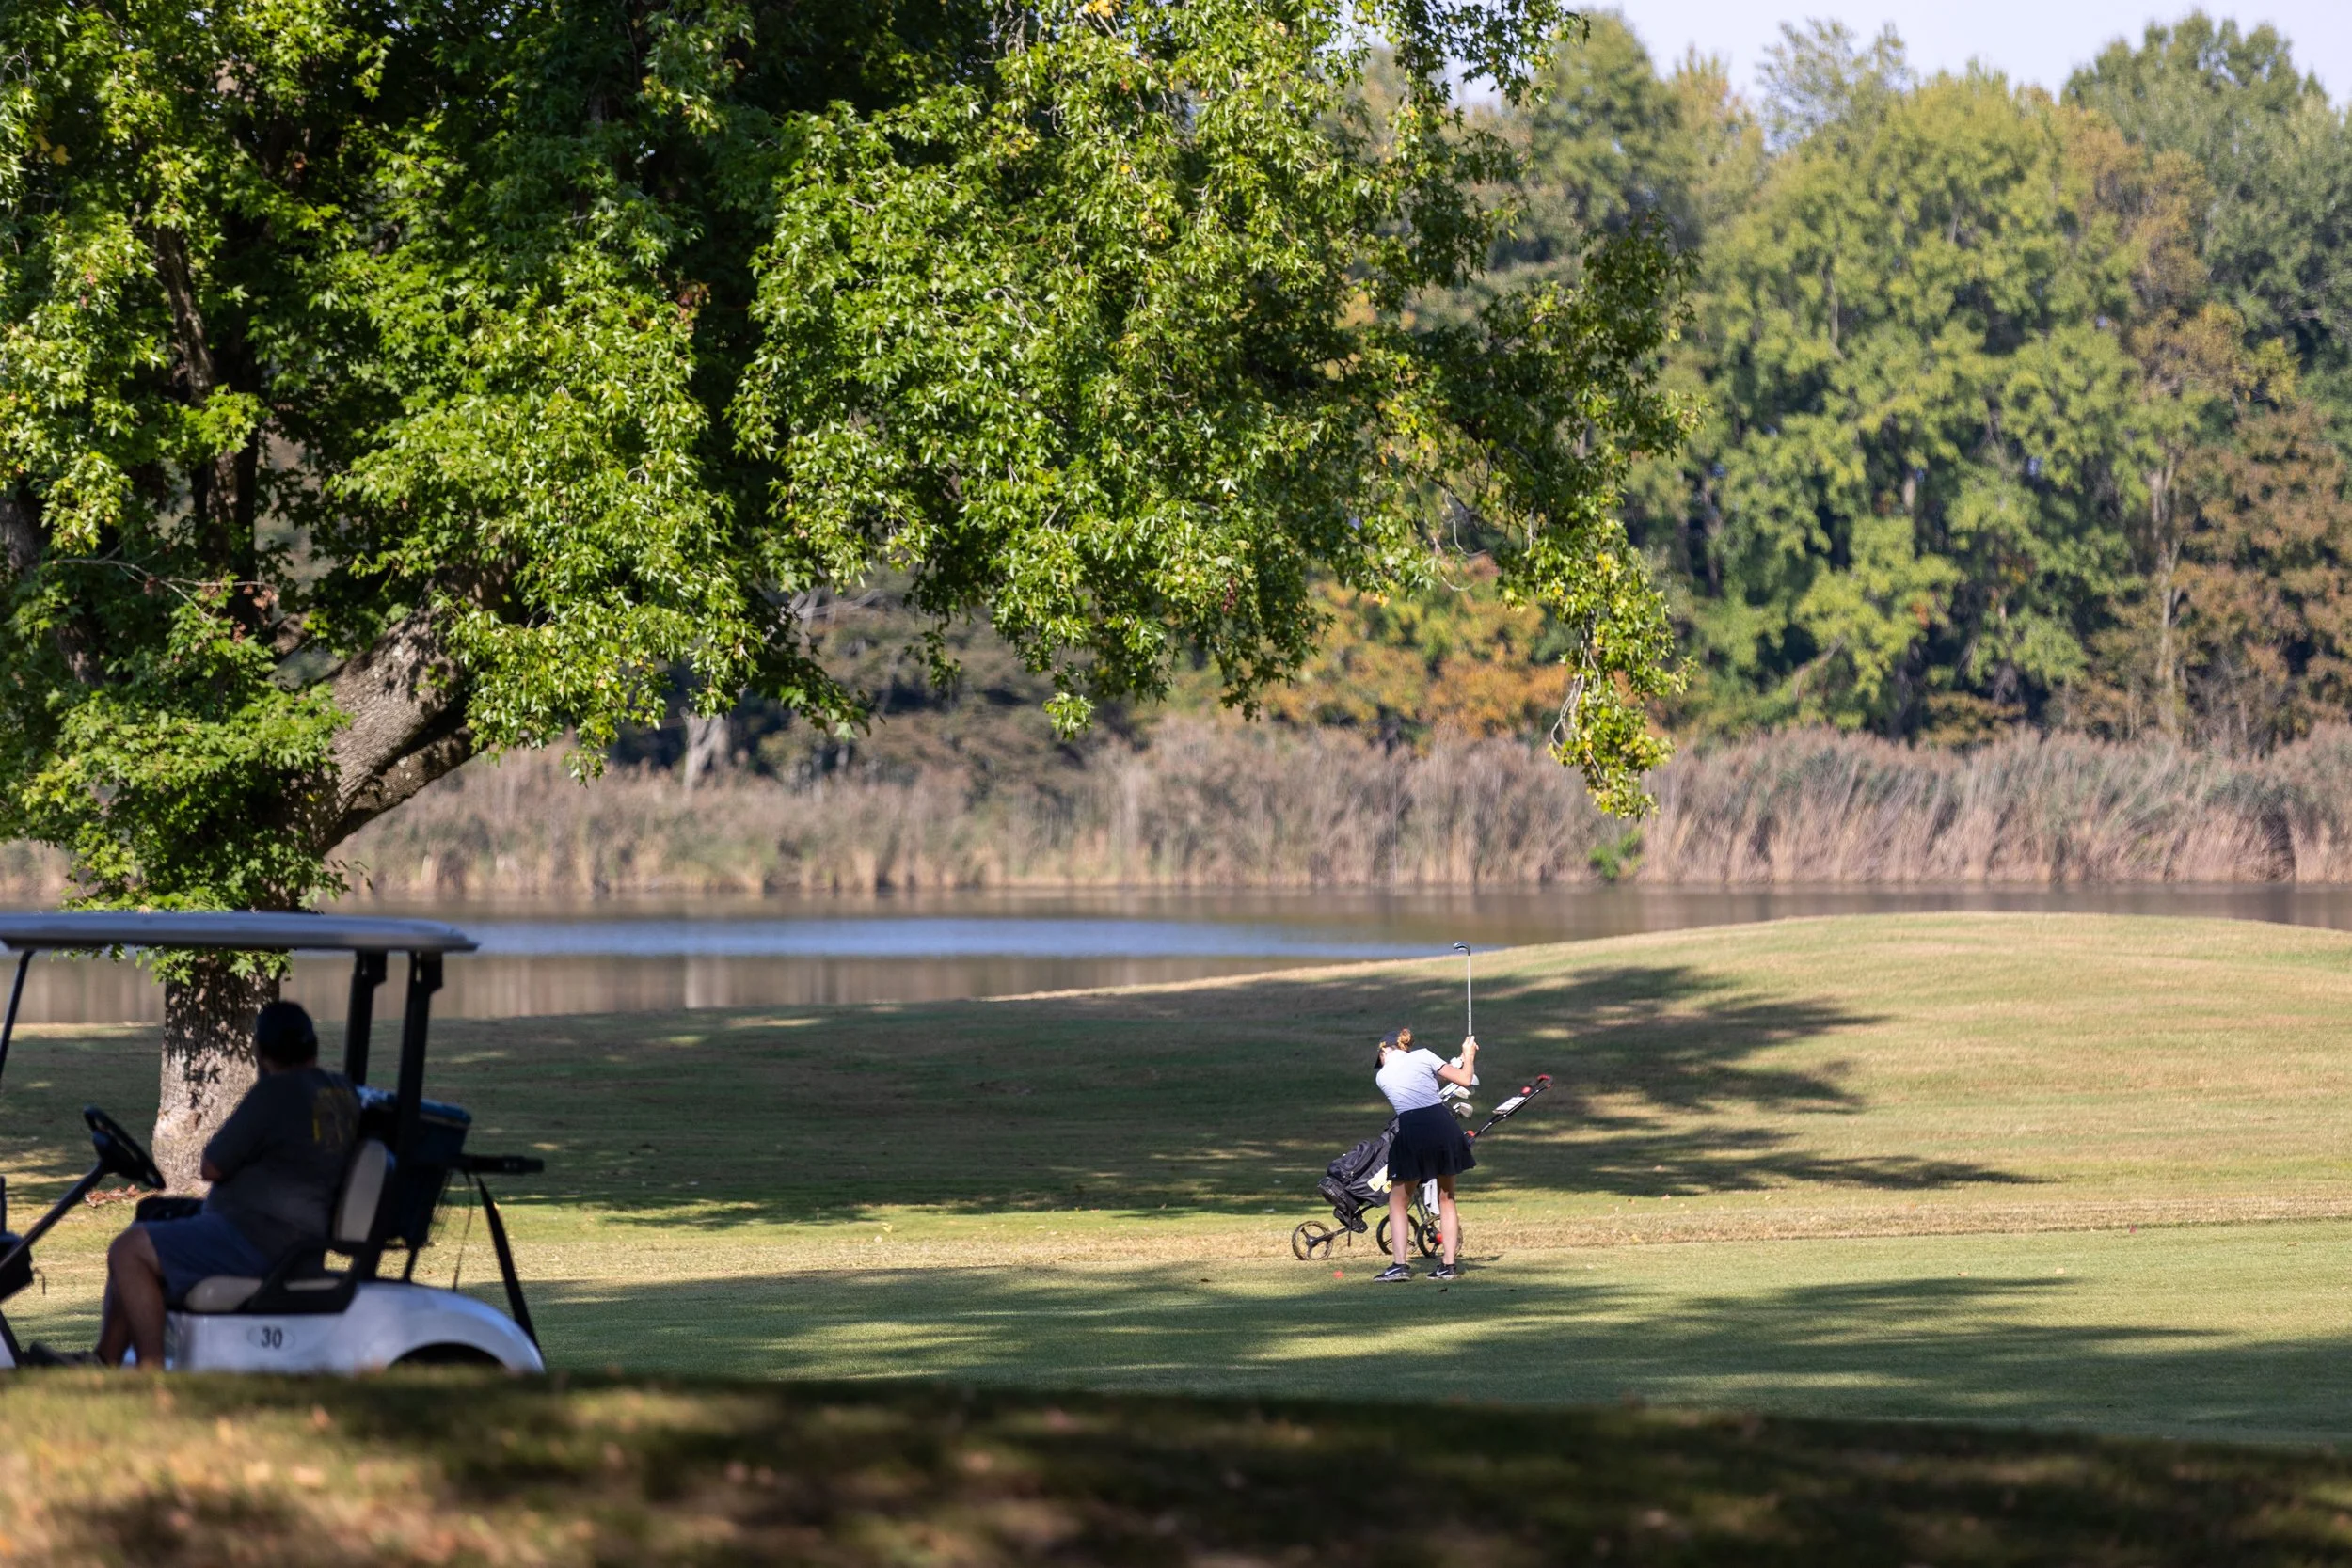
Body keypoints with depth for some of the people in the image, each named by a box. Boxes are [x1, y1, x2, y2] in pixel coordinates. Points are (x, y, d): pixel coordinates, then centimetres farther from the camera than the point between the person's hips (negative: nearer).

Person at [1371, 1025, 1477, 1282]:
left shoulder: (1382, 1076, 16)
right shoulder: (1423, 1057, 12)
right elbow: (1465, 1079, 8)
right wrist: (1469, 1056, 28)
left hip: (1411, 1132, -1)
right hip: (1444, 1126, 1)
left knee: (1398, 1201, 14)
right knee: (1446, 1199, 17)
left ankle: (1400, 1265, 2)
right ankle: (1448, 1265, 13)